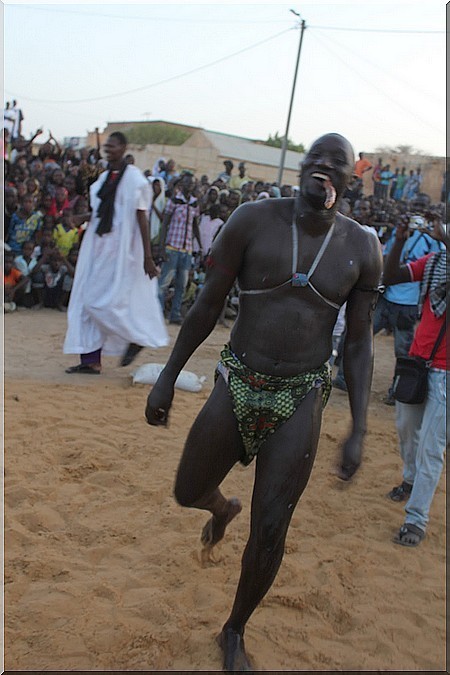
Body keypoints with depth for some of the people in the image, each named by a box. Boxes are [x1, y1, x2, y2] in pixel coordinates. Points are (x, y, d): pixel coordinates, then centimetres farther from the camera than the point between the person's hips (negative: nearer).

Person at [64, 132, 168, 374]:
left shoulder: (133, 178, -8)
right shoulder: (104, 178, 12)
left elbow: (142, 218, -12)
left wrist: (147, 256, -15)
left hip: (121, 250, -8)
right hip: (99, 246, 8)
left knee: (104, 301, -9)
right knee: (88, 299, 4)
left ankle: (136, 338, 14)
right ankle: (91, 360, 8)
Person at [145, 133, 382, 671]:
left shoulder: (362, 249, -2)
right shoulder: (254, 220, -7)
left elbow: (358, 343, 3)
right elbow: (207, 305, 0)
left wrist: (358, 430, -2)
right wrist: (167, 377, 1)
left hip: (301, 400, 0)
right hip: (238, 384, 1)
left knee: (270, 530, 2)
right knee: (187, 494, 12)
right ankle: (222, 509, 52)